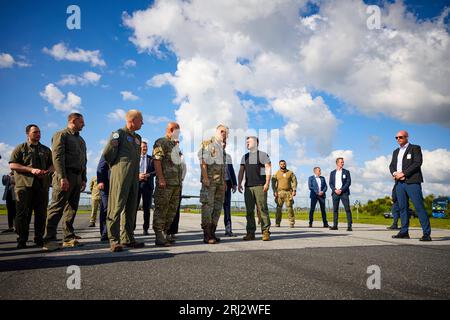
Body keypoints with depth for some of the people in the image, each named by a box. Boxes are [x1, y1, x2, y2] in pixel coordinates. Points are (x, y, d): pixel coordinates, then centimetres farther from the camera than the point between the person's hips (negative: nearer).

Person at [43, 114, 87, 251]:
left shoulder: (81, 140, 23)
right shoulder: (61, 135, -1)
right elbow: (57, 157, -13)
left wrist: (84, 178, 15)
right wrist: (62, 177, -21)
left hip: (77, 177, 8)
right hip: (65, 175, -8)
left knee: (72, 208, 7)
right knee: (57, 207, -10)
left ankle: (69, 238, 11)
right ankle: (49, 240, -9)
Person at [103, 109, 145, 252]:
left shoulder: (137, 137, 21)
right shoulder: (119, 133, -2)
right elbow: (107, 153, -6)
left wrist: (137, 173, 16)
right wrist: (115, 165, 7)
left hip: (134, 176, 8)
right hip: (120, 174, -8)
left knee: (131, 208, 9)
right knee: (117, 207, -8)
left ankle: (128, 238, 15)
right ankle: (114, 240, -7)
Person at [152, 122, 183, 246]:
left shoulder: (176, 145, 23)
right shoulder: (161, 142, -4)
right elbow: (157, 160, -14)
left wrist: (180, 180, 20)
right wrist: (160, 178, -22)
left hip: (176, 183, 9)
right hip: (165, 182, -9)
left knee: (172, 210, 10)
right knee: (161, 209, -7)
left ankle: (165, 233, 18)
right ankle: (159, 236, -4)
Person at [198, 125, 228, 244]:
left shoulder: (222, 148, 21)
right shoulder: (207, 144, -1)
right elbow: (203, 161, -11)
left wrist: (224, 182, 17)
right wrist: (205, 177, -20)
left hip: (220, 182, 8)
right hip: (209, 180, -8)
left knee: (218, 207, 7)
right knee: (208, 206, -8)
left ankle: (212, 233, 14)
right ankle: (207, 235, -6)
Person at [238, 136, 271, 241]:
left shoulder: (262, 155, 5)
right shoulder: (245, 157, 21)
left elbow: (268, 169, -2)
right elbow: (241, 171, 18)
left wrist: (267, 183, -12)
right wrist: (239, 183, 6)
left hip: (260, 186, -5)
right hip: (248, 187, 5)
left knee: (263, 209, -7)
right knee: (249, 210, 3)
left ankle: (266, 232, -3)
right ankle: (250, 233, 8)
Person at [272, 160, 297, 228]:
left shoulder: (290, 173, 10)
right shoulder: (276, 173, 10)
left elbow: (294, 181, 7)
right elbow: (273, 183, 6)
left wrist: (294, 190, -3)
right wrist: (274, 191, -5)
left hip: (288, 192, 0)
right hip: (279, 192, 0)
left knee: (289, 207, -6)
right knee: (279, 207, -2)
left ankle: (292, 222, -2)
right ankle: (277, 223, 3)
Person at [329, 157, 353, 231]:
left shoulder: (346, 172, 7)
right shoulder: (332, 173, 13)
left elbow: (348, 182, -2)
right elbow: (330, 183, 8)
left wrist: (341, 190, -12)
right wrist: (335, 190, -10)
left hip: (344, 193, -2)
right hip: (335, 193, 2)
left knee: (347, 209, -8)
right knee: (335, 209, 3)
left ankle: (349, 226, -8)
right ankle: (335, 225, 7)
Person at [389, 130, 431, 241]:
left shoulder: (415, 148, 4)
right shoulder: (396, 151, 23)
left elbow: (417, 163, -9)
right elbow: (391, 165, 17)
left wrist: (403, 173, -14)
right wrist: (394, 173, -5)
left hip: (412, 182, -6)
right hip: (399, 182, 6)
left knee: (419, 207, -8)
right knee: (402, 207, 5)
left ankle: (427, 233, -7)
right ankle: (404, 232, 9)